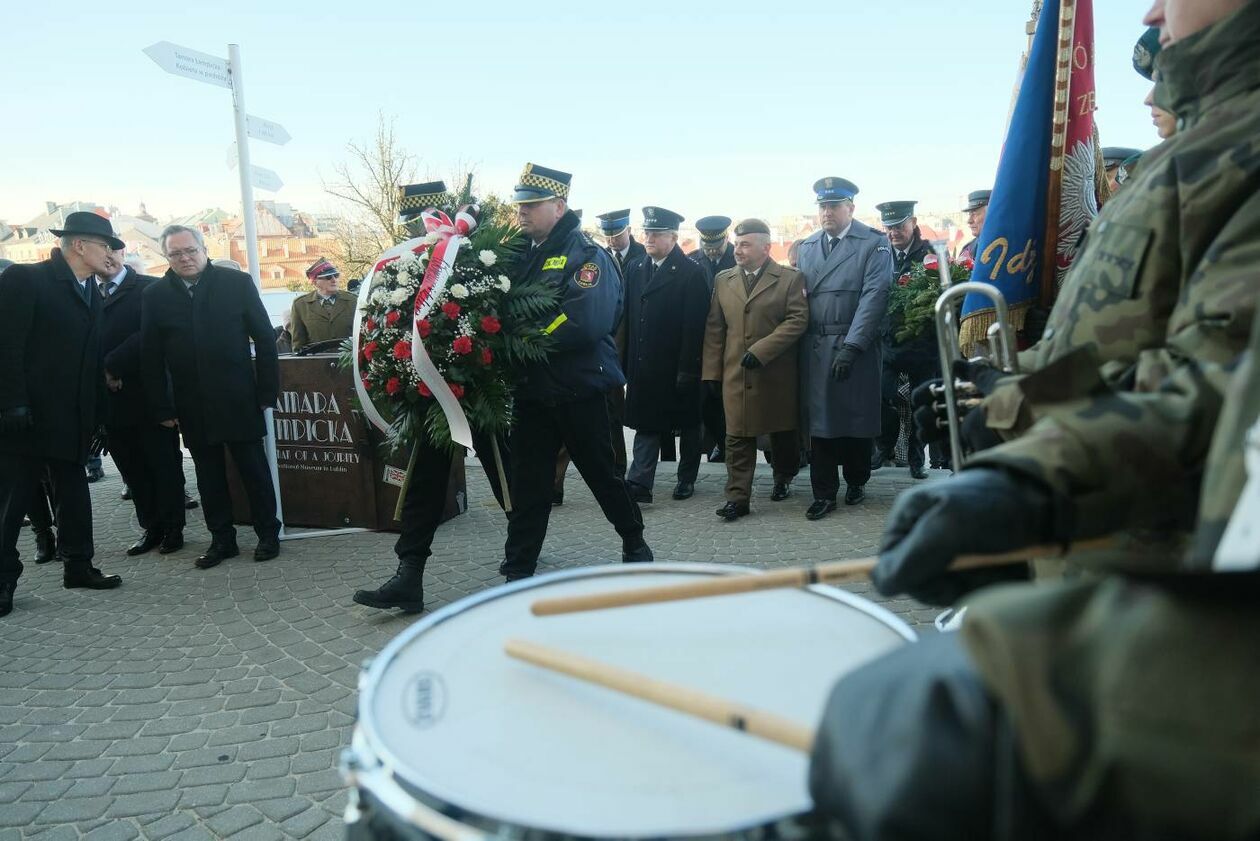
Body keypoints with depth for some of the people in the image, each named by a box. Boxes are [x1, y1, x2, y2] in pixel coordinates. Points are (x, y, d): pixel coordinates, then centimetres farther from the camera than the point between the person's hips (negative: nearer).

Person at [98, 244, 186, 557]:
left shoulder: (149, 288, -4)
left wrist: (113, 366, -15)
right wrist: (100, 376, -9)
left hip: (148, 394, -5)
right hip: (110, 398, 5)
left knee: (163, 464, 5)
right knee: (132, 469, 10)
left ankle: (172, 528, 16)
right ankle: (150, 527, 20)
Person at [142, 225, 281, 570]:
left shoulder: (238, 282, -1)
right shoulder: (155, 295, 4)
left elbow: (265, 338, -1)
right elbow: (151, 357, 5)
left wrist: (268, 391, -4)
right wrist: (162, 408, 0)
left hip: (239, 400, -2)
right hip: (193, 406, 2)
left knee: (255, 470, 6)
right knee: (209, 476, 9)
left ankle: (268, 534, 18)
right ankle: (222, 539, 20)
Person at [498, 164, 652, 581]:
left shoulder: (587, 254, -10)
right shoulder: (521, 252, 11)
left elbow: (588, 323, -24)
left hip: (580, 390, -5)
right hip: (530, 390, 5)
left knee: (602, 473, 10)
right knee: (527, 485, 8)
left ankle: (635, 544, 32)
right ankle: (517, 574, 17)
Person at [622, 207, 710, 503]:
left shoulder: (691, 272, -9)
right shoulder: (635, 269, 9)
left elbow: (694, 326, -14)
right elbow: (629, 317, 8)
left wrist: (688, 368, -17)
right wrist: (628, 361, 3)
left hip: (678, 367, -4)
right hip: (644, 365, 4)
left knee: (687, 423, 11)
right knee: (646, 423, 4)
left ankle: (687, 478, 26)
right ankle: (639, 484, 3)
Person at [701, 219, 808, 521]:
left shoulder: (790, 279, -1)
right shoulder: (723, 280, 11)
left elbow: (798, 320, -11)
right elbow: (714, 329, 10)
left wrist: (761, 350, -19)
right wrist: (712, 371, 4)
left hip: (777, 374, -2)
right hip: (735, 374, 2)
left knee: (782, 432, 13)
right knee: (737, 438, -1)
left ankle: (783, 479, 36)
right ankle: (738, 498, 3)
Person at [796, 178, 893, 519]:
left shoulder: (875, 243, -1)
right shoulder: (806, 246, 13)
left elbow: (874, 296, -10)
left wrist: (850, 347, -18)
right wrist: (800, 343, 0)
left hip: (856, 346, -3)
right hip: (814, 347, 3)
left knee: (857, 415, 8)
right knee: (819, 418, 3)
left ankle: (856, 481, 29)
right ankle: (824, 493, 12)